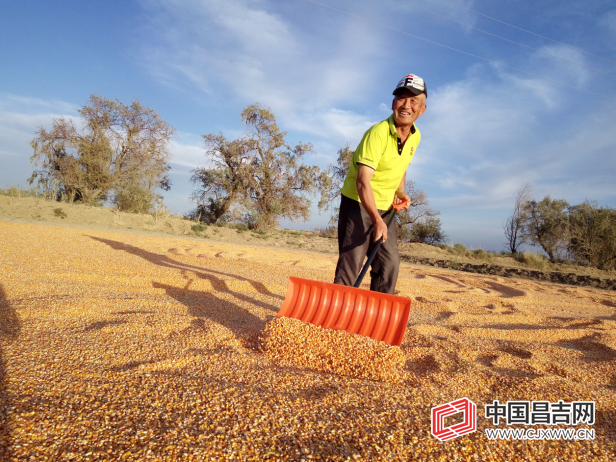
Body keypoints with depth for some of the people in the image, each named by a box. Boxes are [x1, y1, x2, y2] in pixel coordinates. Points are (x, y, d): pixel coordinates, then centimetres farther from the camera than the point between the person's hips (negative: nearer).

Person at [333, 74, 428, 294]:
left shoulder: (415, 136, 3)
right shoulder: (378, 133, -22)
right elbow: (363, 182, -29)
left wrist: (400, 191, 6)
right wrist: (377, 220, -36)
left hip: (385, 207, 7)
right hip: (358, 203, -7)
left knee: (390, 262, 8)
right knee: (351, 261, -10)